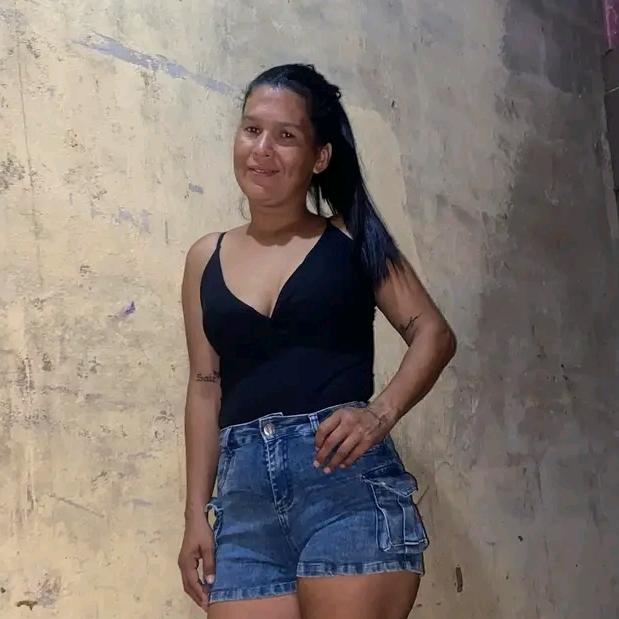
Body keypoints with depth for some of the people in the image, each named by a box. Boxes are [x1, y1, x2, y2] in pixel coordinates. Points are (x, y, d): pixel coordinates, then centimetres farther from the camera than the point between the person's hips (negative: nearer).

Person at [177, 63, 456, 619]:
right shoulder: (207, 259, 14)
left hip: (345, 477, -3)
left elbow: (433, 332, 4)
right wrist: (197, 512, 10)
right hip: (243, 494, 3)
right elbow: (206, 386, 14)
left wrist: (381, 412, -14)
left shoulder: (352, 239, 6)